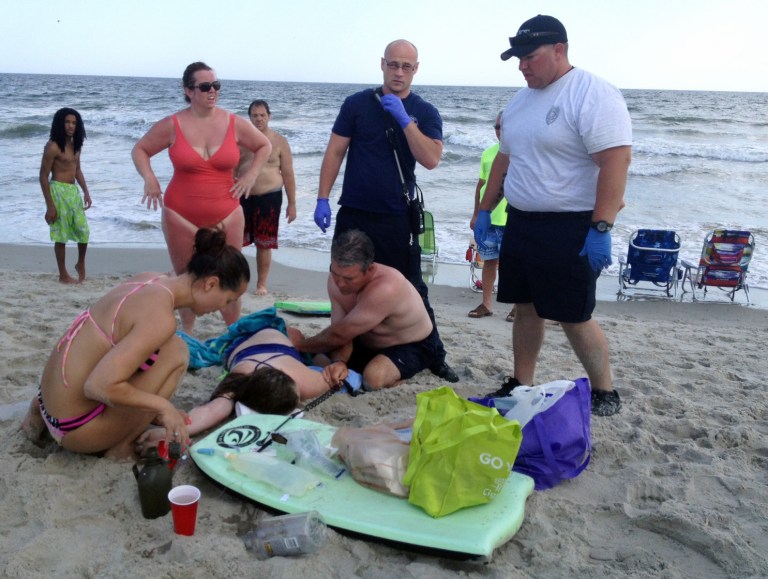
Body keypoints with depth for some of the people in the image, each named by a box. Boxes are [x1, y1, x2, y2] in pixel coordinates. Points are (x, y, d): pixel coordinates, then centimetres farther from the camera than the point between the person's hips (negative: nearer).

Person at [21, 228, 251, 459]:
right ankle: (121, 447, 0)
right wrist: (162, 406, -16)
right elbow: (99, 386, -29)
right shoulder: (160, 318, -24)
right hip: (75, 427, -8)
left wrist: (156, 408, 15)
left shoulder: (151, 281, 2)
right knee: (176, 352, -12)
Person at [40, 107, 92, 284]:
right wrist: (50, 205, -15)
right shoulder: (53, 146, -13)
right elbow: (43, 176, -13)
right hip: (59, 191, -7)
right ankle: (63, 275, 11)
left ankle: (81, 264, 31)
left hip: (74, 191, 7)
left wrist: (86, 192, 13)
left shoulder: (75, 145, 10)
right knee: (61, 235, 0)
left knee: (83, 230, 8)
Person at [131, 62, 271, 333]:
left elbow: (264, 146, 15)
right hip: (181, 216, 0)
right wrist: (149, 179, -6)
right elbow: (140, 150, 10)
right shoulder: (172, 125, -5)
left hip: (226, 214, 1)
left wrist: (251, 175, 3)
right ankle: (186, 335, 25)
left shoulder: (235, 124, -2)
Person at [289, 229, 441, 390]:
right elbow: (341, 331, -16)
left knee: (374, 377, -34)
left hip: (414, 346, -7)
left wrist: (301, 344, -19)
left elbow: (339, 334, -32)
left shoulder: (385, 289, -40)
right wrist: (339, 363, -36)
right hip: (368, 343, 7)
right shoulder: (337, 279, -16)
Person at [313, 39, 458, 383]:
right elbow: (335, 152, 2)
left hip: (397, 219, -1)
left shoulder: (425, 113, 1)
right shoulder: (357, 104, 2)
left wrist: (404, 118, -19)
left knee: (411, 290, 6)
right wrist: (322, 199, -5)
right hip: (353, 214, 1)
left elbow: (431, 160, -14)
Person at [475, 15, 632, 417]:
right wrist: (485, 211, 18)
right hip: (520, 224, 8)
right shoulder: (520, 101, 13)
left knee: (574, 318, -1)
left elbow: (616, 161, -22)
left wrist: (601, 228, -27)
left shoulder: (593, 95, -14)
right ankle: (521, 385, 26)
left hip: (570, 230, -8)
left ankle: (605, 393, 17)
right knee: (526, 308, 14)